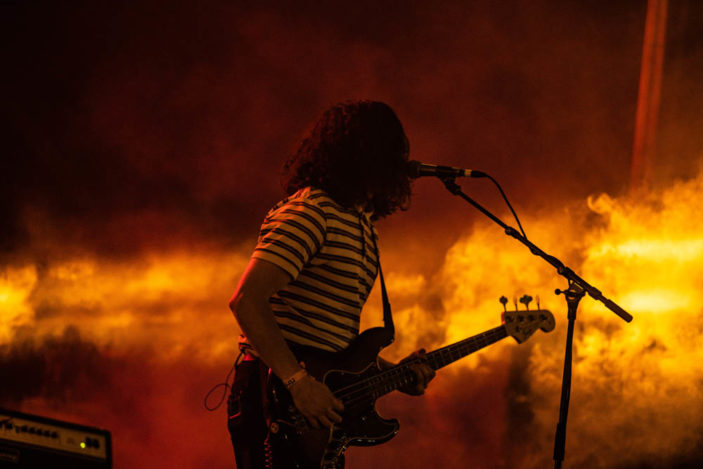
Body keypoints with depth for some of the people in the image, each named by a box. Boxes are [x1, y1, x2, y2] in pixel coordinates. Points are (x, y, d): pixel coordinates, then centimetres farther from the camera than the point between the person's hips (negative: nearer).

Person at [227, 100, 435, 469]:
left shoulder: (358, 223, 16)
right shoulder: (312, 211, -14)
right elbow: (245, 300, -23)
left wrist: (394, 373, 9)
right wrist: (298, 382, -25)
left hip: (317, 411, 9)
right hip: (275, 399, -9)